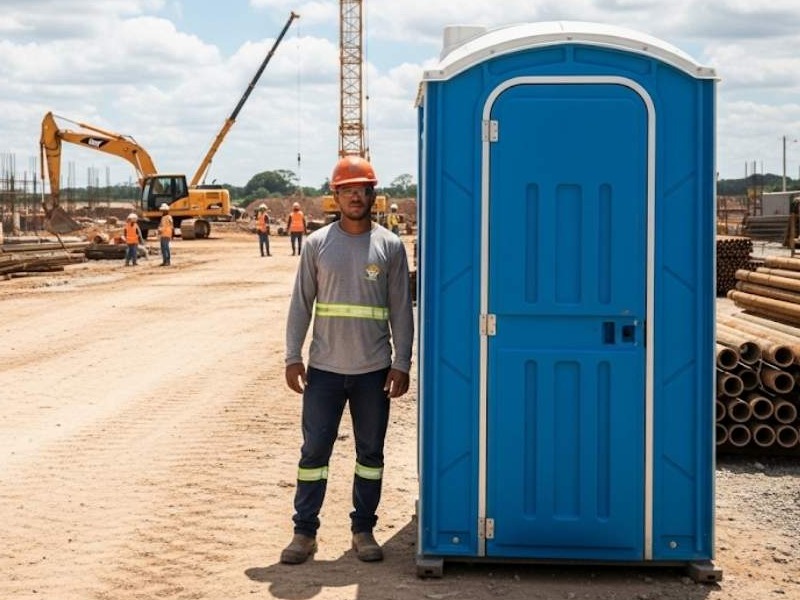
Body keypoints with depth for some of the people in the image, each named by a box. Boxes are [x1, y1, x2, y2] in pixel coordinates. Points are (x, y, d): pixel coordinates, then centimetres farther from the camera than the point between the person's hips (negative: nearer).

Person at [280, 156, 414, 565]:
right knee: (314, 450, 3)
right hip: (324, 369, 0)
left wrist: (401, 364, -3)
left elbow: (401, 310, 2)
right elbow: (300, 303, 3)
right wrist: (292, 357, -3)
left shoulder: (390, 246, 1)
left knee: (370, 452, 9)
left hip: (374, 370, 0)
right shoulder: (317, 244, 1)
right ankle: (304, 532, 12)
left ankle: (363, 529, 21)